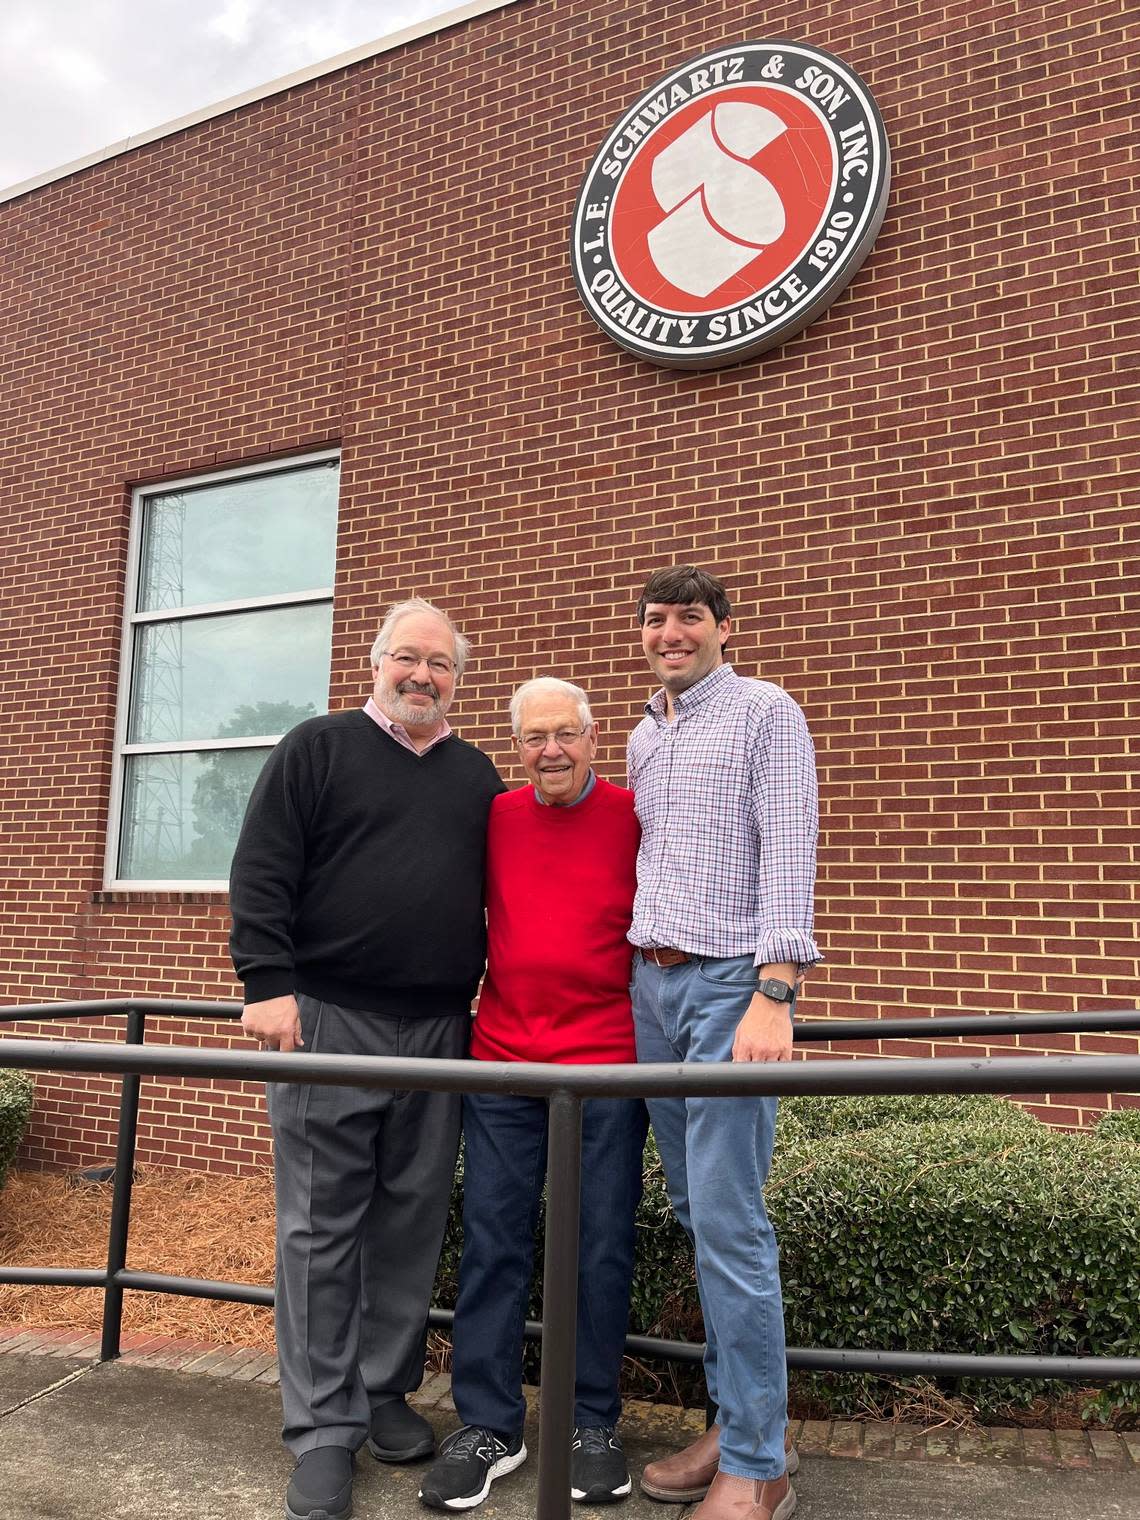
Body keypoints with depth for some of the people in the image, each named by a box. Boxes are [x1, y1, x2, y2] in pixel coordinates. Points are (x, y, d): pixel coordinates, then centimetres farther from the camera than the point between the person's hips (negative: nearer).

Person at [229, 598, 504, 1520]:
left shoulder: (477, 776, 14)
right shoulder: (317, 749, 2)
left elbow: (496, 891, 19)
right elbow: (261, 872, -4)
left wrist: (492, 992, 13)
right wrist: (268, 983, -12)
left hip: (439, 1029, 4)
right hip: (329, 1020, -3)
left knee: (413, 1224, 10)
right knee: (322, 1227, 1)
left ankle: (387, 1393, 26)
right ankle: (323, 1429, 13)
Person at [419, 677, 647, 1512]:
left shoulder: (636, 818, -2)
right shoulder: (493, 819, 6)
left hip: (609, 1063, -2)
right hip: (502, 1058, 3)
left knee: (602, 1246, 6)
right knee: (493, 1240, 6)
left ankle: (593, 1426, 24)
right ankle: (488, 1425, 21)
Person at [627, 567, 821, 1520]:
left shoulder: (765, 713, -3)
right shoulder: (642, 738, 17)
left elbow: (789, 853, -12)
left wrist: (774, 997, -20)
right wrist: (631, 969, 14)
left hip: (729, 984, -7)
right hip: (650, 984, 7)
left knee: (729, 1222, -6)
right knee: (697, 1215, 11)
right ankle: (735, 1420, 24)